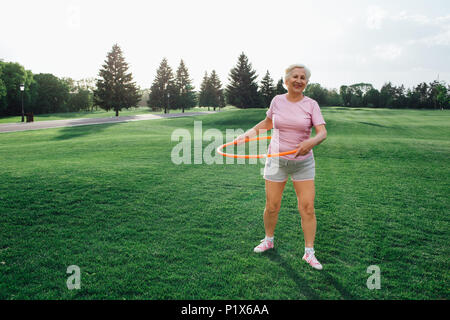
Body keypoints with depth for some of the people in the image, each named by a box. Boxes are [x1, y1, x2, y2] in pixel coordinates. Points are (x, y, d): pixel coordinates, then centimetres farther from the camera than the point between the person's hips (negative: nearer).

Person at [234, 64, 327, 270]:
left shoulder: (311, 105, -4)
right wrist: (250, 133, 14)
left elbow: (322, 132, -15)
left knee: (307, 208, -3)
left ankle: (309, 252, 12)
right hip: (276, 161, 1)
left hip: (303, 162, -1)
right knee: (271, 207, 5)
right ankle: (268, 240, 32)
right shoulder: (277, 101, 3)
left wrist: (311, 142, -35)